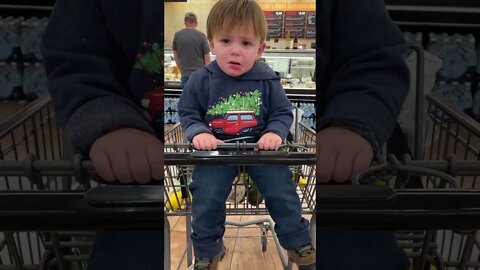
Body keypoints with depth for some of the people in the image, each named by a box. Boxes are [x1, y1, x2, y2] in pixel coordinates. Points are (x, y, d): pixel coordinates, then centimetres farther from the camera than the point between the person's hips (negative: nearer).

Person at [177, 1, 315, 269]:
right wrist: (198, 133, -17)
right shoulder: (201, 80, -5)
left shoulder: (267, 79, -4)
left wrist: (275, 133, -16)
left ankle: (299, 242, 24)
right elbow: (188, 114, 3)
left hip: (260, 146, 1)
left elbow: (283, 113, 4)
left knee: (282, 192, -2)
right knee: (207, 198, -10)